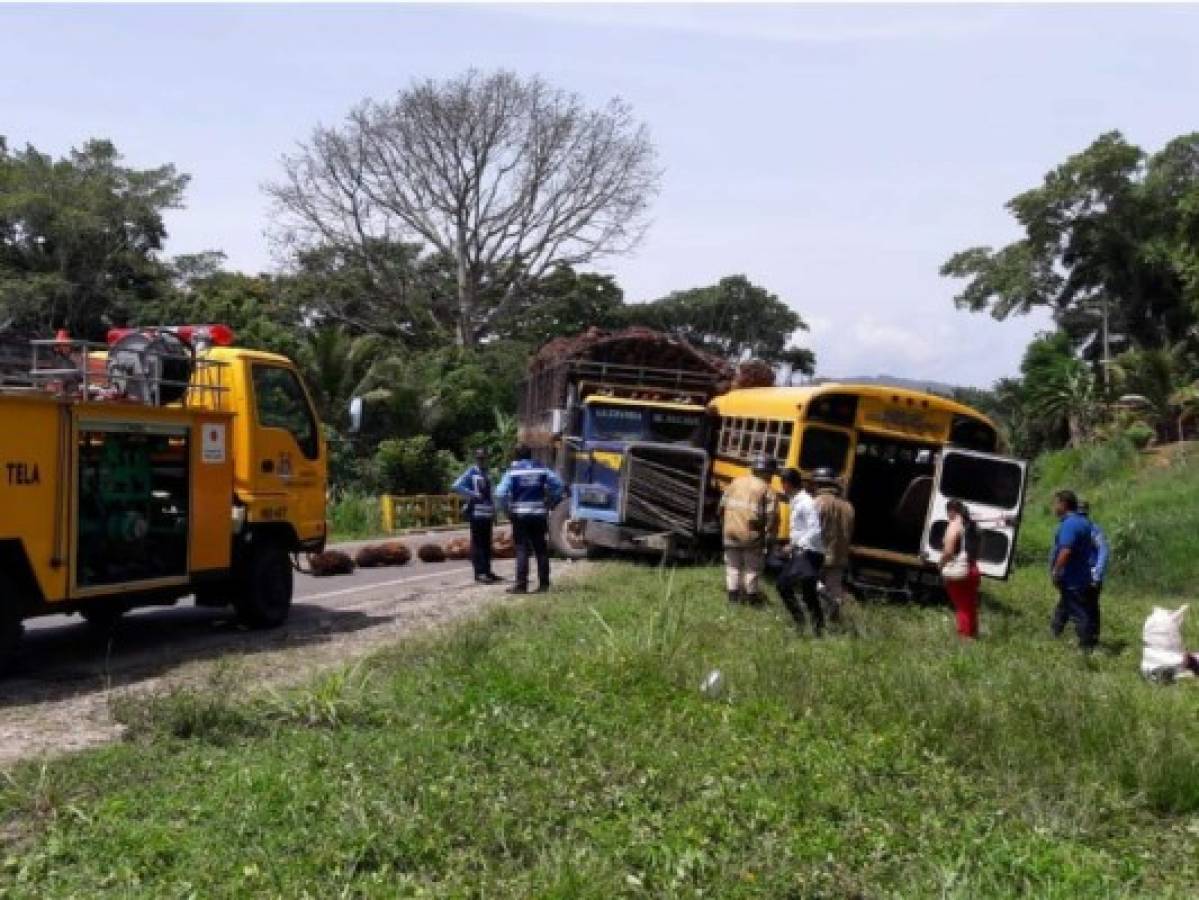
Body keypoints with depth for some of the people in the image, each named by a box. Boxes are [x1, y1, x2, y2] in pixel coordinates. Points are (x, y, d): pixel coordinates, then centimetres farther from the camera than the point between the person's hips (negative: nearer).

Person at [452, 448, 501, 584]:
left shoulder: (487, 475, 17)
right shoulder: (471, 473, -4)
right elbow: (456, 487, -14)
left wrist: (494, 512, 18)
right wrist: (473, 494, -17)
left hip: (488, 513, 7)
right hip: (476, 513, -7)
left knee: (487, 543, 9)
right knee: (477, 543, -6)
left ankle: (487, 571, 15)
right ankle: (479, 572, -5)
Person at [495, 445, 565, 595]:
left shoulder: (513, 471, -4)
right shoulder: (541, 469, 6)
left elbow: (501, 493, -15)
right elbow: (559, 485, 2)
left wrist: (507, 510, -4)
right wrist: (551, 504, 6)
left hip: (520, 515, -3)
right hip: (539, 515, 3)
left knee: (522, 550, -2)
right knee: (541, 550, 9)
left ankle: (521, 584, -8)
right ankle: (543, 584, 11)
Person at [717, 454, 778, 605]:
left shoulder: (736, 482, 8)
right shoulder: (765, 489, -7)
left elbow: (722, 506, 10)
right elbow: (772, 515, -15)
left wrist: (724, 524, 21)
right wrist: (769, 535, -5)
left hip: (731, 532, 4)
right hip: (752, 535, -4)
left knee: (733, 565, 17)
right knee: (752, 566, 11)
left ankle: (733, 594, 20)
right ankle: (751, 595, 17)